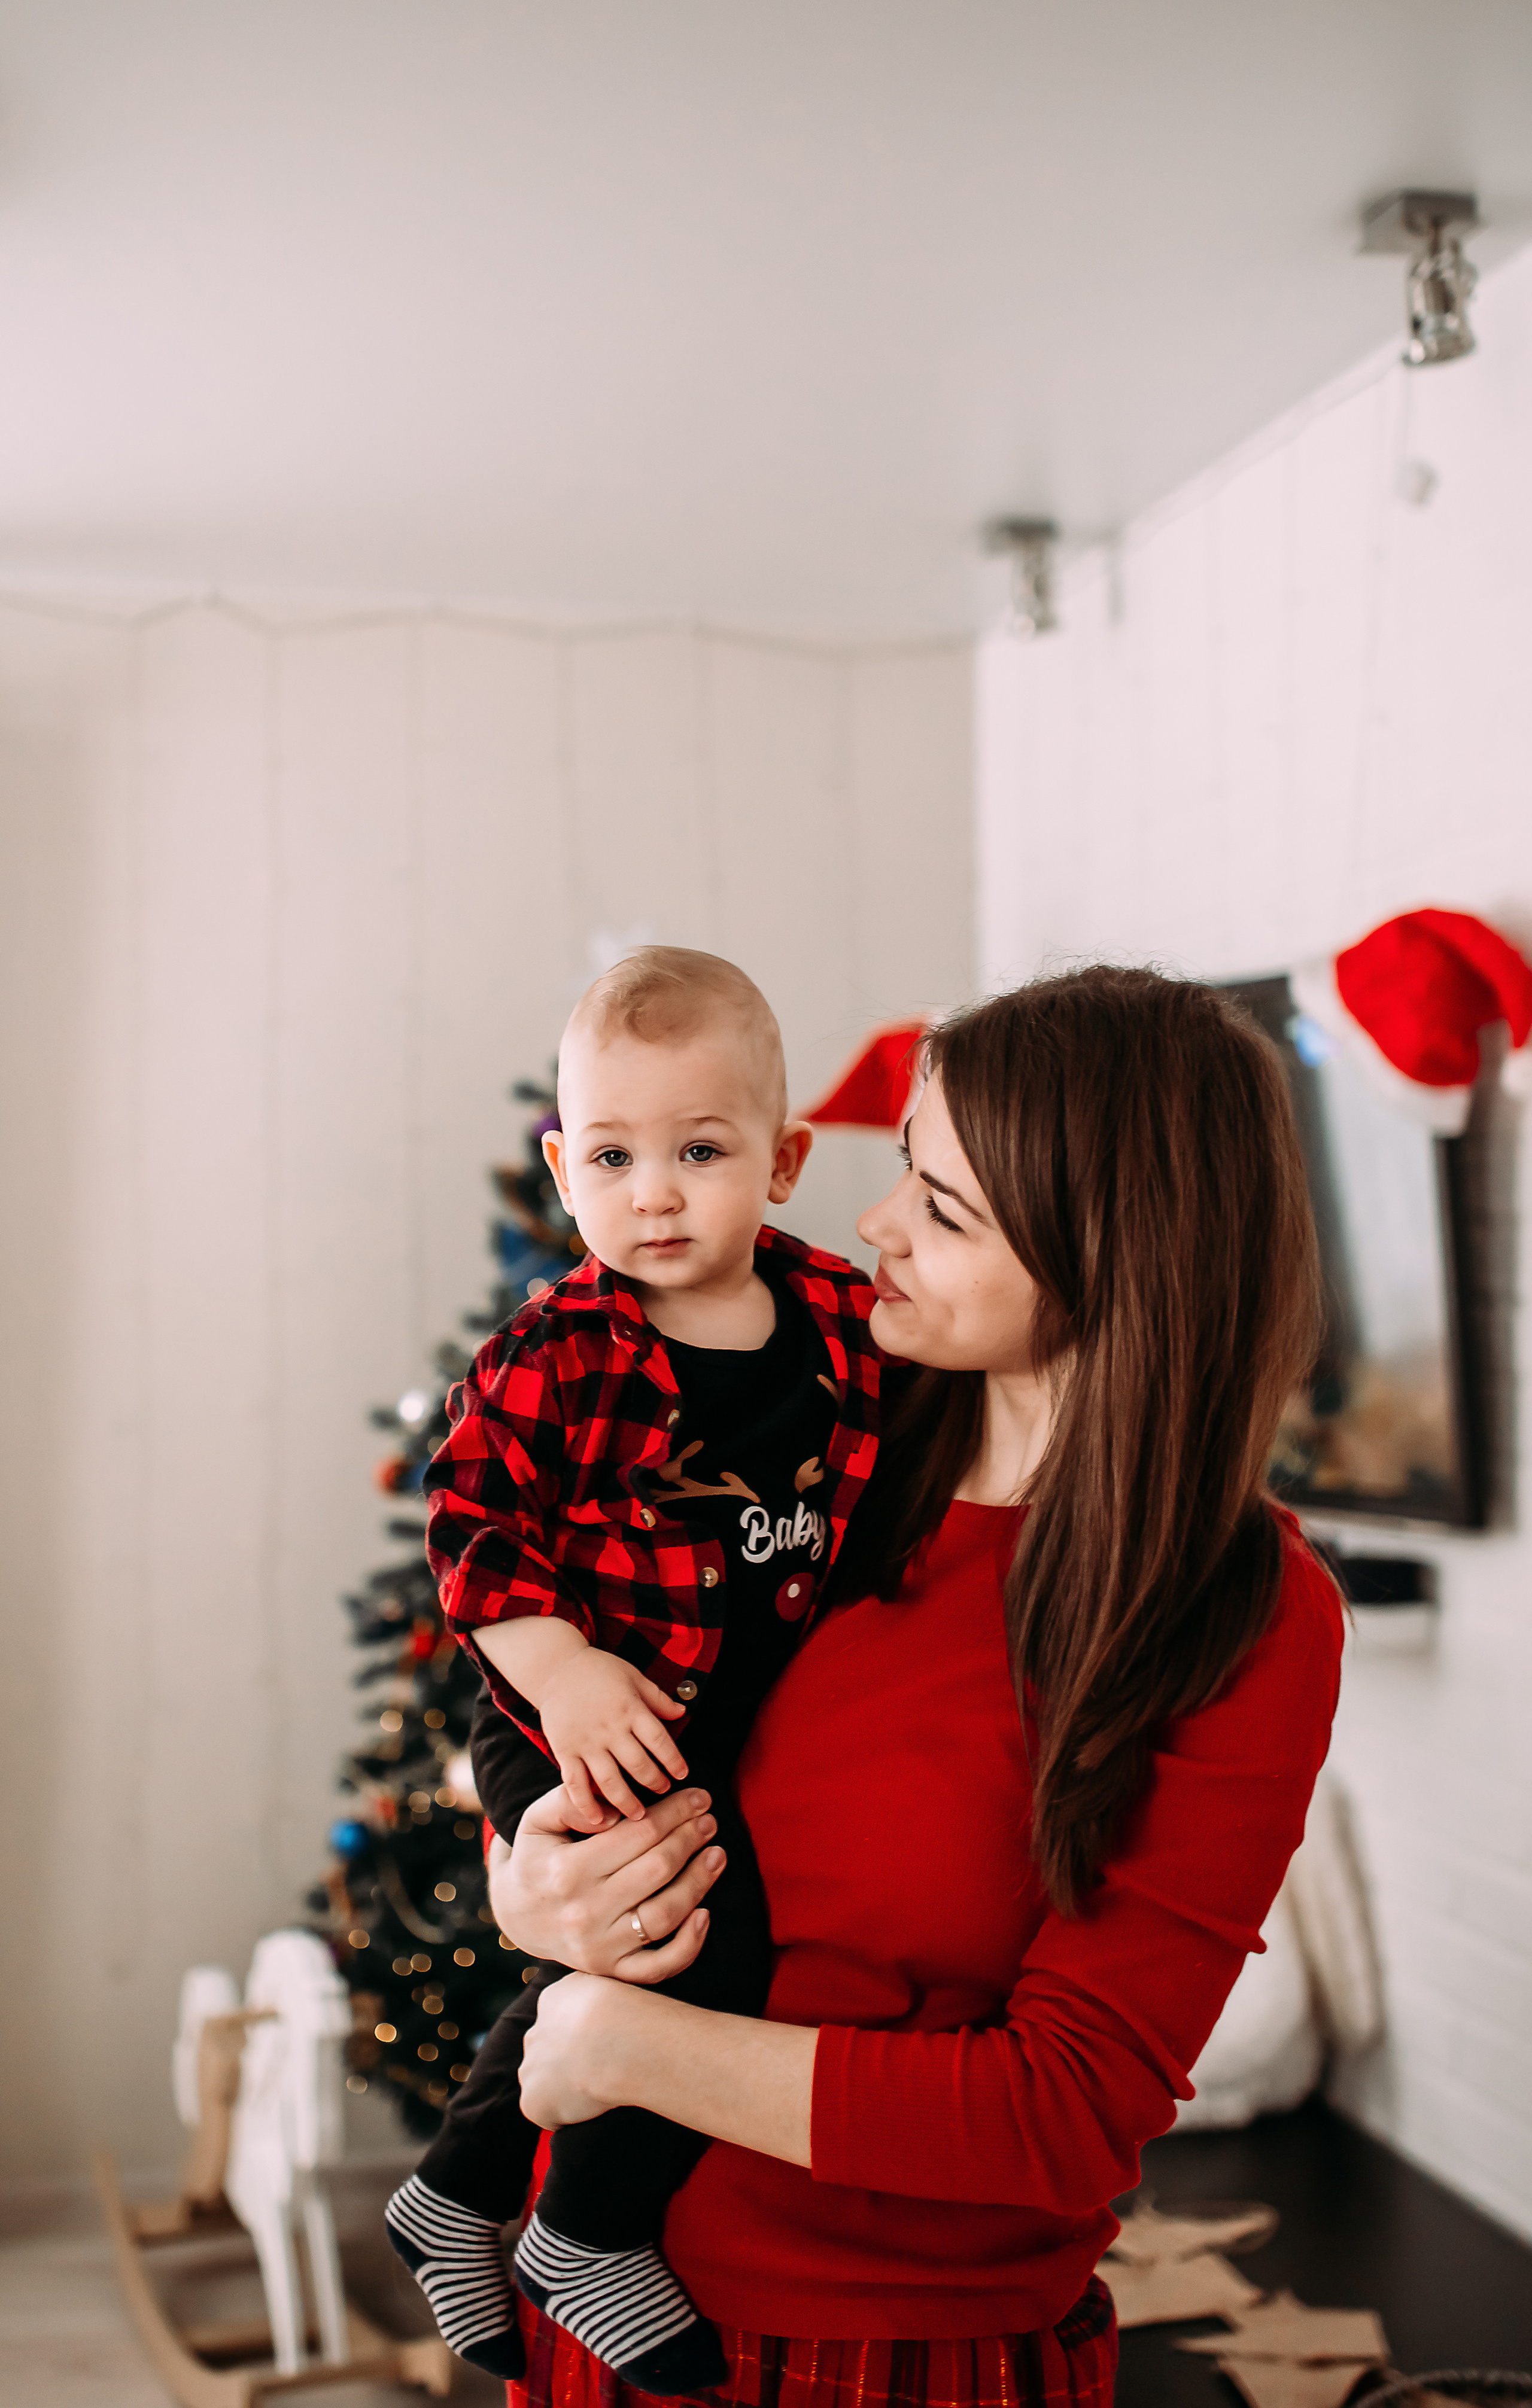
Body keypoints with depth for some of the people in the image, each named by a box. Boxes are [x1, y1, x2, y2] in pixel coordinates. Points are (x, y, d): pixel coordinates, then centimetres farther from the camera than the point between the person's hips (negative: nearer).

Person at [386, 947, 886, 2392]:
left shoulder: (847, 1325, -3)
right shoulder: (550, 1363, -15)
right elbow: (469, 1522, -13)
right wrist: (564, 1670, -24)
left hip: (751, 1740, 6)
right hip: (586, 1736, -5)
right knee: (699, 1944, -20)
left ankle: (456, 2194, 42)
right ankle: (591, 2235, 4)